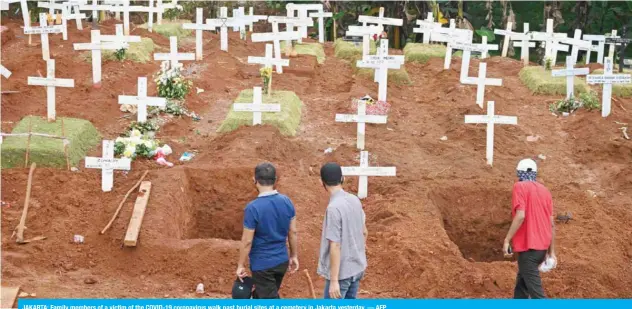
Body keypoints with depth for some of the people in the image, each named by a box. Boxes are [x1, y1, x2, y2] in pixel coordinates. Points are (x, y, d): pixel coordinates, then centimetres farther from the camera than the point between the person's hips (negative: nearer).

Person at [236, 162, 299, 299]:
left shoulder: (253, 208, -22)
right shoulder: (286, 202, -5)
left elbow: (247, 241, -17)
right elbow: (293, 233, 3)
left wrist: (240, 265, -5)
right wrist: (294, 256, 15)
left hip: (262, 264, -6)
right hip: (282, 261, 6)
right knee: (269, 295, 25)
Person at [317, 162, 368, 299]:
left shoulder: (334, 208, -22)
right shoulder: (355, 200, 2)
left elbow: (335, 246, -23)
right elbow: (364, 231, 14)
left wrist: (334, 280, -21)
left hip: (342, 272, -8)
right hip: (357, 267, 8)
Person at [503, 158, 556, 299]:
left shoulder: (520, 187, -7)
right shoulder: (544, 190, 12)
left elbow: (520, 216, -19)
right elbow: (552, 223, 12)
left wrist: (507, 240, -13)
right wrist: (551, 251, 16)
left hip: (528, 246, -8)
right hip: (542, 246, 8)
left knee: (535, 289, -9)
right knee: (522, 282, 20)